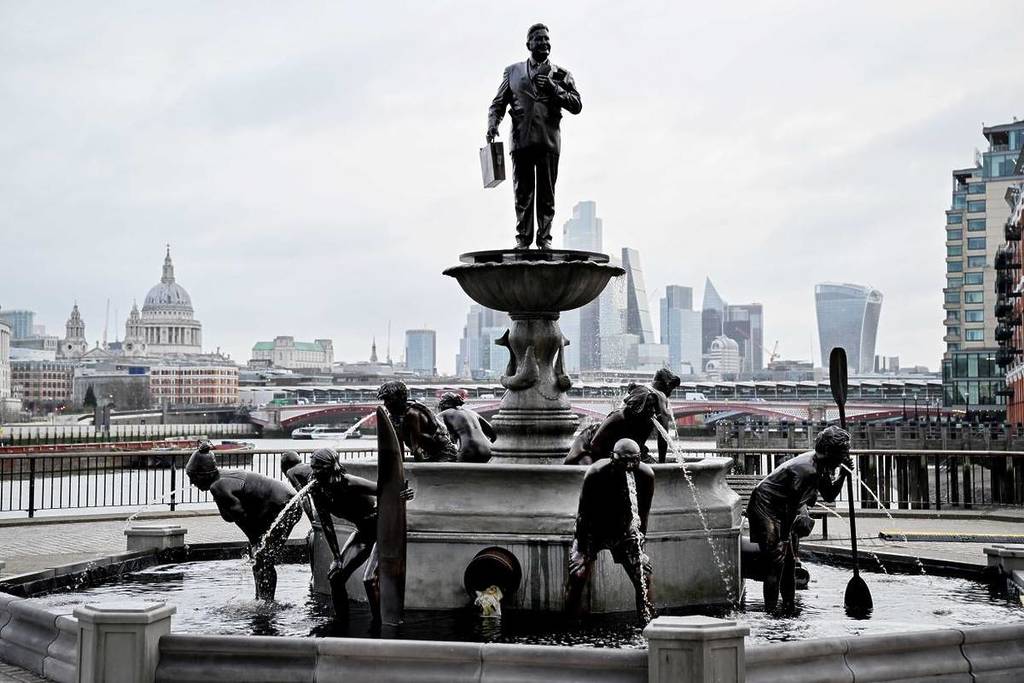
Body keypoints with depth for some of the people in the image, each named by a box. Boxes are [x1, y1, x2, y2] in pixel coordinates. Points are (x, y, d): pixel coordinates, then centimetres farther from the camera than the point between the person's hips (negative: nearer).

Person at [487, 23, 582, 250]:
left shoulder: (561, 74, 14)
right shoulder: (512, 71, 17)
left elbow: (577, 105, 6)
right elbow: (498, 104, 15)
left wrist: (554, 89, -7)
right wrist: (492, 124, -4)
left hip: (549, 140, 0)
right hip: (521, 140, 0)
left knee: (546, 195, -2)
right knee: (522, 194, -3)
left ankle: (545, 240, 1)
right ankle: (522, 240, -1)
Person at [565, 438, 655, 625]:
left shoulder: (645, 474, -19)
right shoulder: (595, 473, -26)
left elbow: (644, 512, -3)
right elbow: (584, 513, -17)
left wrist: (639, 539, -5)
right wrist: (582, 548, -17)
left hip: (625, 531, 2)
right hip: (593, 530, -2)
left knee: (645, 576, -9)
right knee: (577, 576, -16)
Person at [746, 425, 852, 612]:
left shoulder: (822, 467, 0)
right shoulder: (806, 470, -29)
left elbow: (829, 496, 12)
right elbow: (792, 506, -25)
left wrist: (843, 474, -2)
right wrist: (784, 538, -20)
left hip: (782, 513, 10)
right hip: (765, 508, -10)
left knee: (790, 561, 12)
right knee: (776, 562, -13)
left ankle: (788, 607, 21)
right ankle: (771, 611, -10)